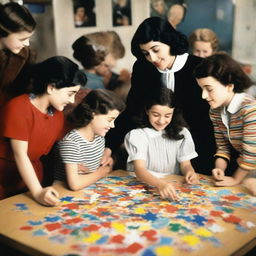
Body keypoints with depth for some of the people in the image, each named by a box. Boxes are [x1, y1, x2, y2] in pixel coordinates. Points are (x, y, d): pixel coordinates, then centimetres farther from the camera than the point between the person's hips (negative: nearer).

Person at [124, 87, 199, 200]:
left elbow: (185, 164, 6)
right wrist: (160, 184, -38)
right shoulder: (137, 134, -9)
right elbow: (139, 169, -19)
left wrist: (190, 172, -19)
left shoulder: (181, 133, 5)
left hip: (173, 185, 4)